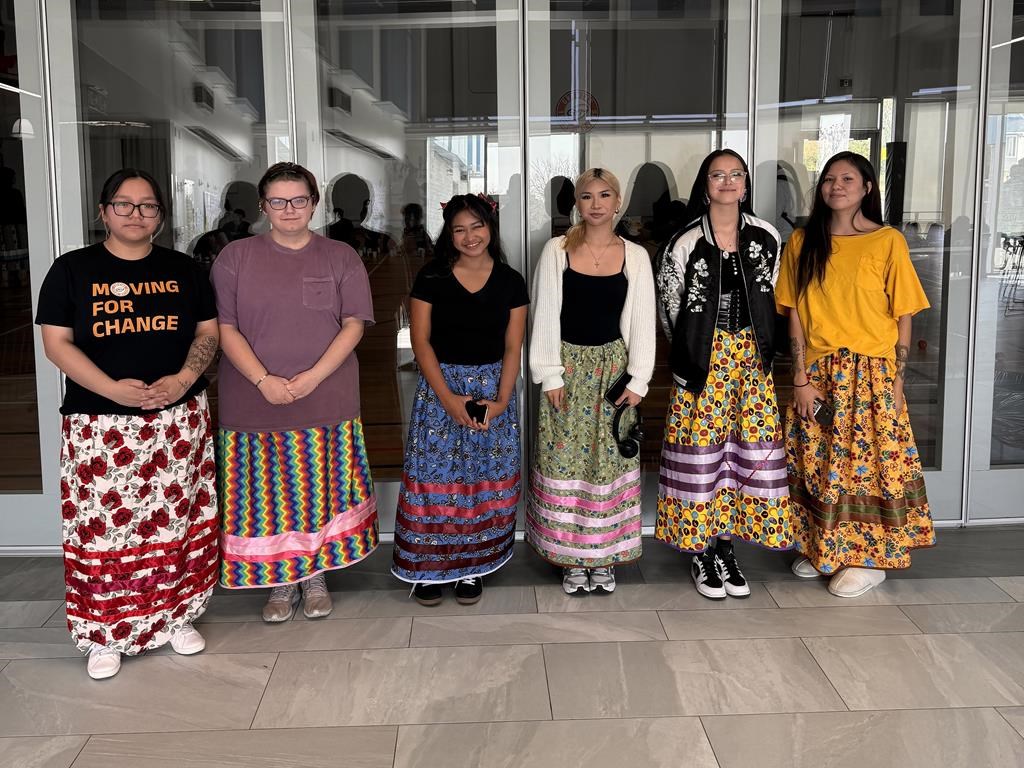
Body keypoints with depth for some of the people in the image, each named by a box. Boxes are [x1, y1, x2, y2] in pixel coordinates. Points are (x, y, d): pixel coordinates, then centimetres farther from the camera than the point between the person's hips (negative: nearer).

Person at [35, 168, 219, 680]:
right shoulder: (72, 270, 2)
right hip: (100, 425, -2)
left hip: (179, 419, 2)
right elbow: (57, 343, -3)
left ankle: (178, 616, 23)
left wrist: (184, 378, -10)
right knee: (104, 525, 0)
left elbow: (208, 332, 9)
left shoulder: (183, 270, 10)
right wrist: (113, 388, -17)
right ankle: (106, 634, 14)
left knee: (177, 519, 6)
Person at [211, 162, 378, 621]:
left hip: (326, 404, 0)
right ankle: (280, 582, 21)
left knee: (322, 492, 6)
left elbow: (353, 324, -1)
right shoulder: (236, 257, 4)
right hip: (255, 405, 0)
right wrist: (264, 381, -14)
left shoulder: (340, 258, 6)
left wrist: (314, 377, -13)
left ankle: (316, 577, 24)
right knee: (266, 495, 4)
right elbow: (226, 328, -1)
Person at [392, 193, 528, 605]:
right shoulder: (431, 278, -2)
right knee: (434, 477, -1)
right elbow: (421, 340, -4)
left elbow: (512, 347, 2)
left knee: (484, 480, 5)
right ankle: (429, 566, 13)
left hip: (492, 388, 1)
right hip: (440, 385, -1)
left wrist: (501, 401, -10)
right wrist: (448, 398, -13)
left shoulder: (510, 282, 2)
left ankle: (473, 566, 18)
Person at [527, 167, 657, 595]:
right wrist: (550, 376, -7)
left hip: (613, 368, 1)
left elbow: (642, 321, 2)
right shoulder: (556, 251, -1)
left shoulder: (635, 256, 2)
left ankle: (605, 557, 18)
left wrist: (638, 379, -3)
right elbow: (545, 317, -2)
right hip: (568, 366, -1)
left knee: (609, 459, 5)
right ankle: (571, 558, 14)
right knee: (565, 459, 2)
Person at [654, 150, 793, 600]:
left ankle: (725, 547, 19)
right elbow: (670, 309, 1)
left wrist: (753, 349, 11)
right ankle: (701, 554, 14)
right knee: (701, 449, 0)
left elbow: (769, 302, 13)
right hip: (702, 360, -3)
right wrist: (692, 355, 5)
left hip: (751, 358, 4)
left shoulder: (766, 238, 5)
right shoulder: (686, 244, -6)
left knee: (747, 450, 4)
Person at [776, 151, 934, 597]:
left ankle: (870, 557, 17)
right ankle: (822, 549, 26)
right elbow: (795, 315, 1)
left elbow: (902, 317, -2)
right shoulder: (803, 242, 4)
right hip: (818, 374, 3)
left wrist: (896, 381, -6)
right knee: (817, 464, 8)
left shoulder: (888, 242, -3)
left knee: (869, 460, 1)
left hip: (871, 375, -3)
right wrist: (801, 379, -5)